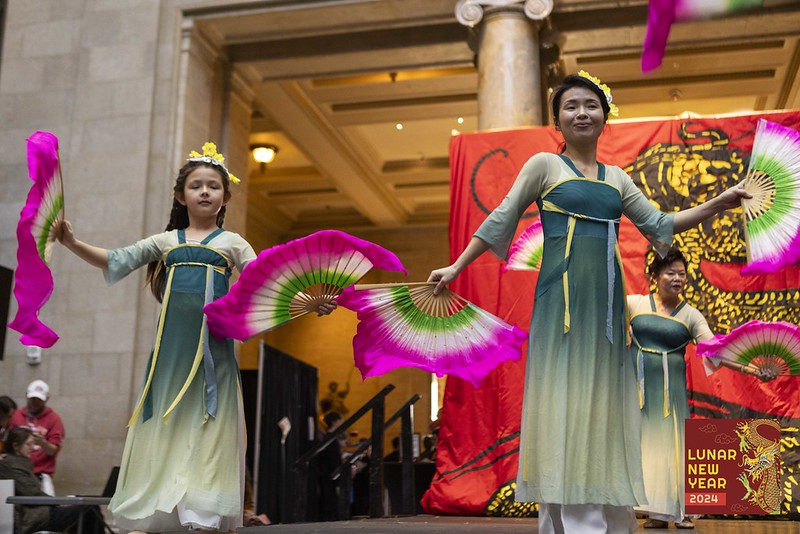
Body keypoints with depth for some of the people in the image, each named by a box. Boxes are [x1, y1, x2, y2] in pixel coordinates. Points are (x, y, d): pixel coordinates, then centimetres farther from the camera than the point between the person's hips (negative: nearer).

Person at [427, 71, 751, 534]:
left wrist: (718, 204, 10)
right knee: (566, 406, -5)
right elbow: (501, 220, 5)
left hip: (607, 299, 5)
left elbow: (659, 224, 19)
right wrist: (457, 267, 3)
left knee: (604, 404, 5)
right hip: (563, 297, -5)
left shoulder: (617, 177, 17)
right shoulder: (545, 165, 4)